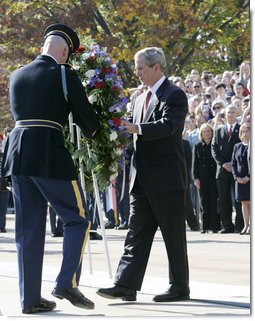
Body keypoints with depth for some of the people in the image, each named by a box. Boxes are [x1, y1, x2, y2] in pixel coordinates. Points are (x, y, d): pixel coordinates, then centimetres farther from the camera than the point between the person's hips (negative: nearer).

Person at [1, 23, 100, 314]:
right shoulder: (64, 75, -3)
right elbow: (85, 116, 0)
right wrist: (92, 133, 21)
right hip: (50, 153, -6)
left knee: (28, 229, 9)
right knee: (76, 219, 6)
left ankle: (30, 298, 9)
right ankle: (67, 283, -7)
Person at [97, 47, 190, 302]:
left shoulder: (174, 95, -8)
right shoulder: (141, 99, 18)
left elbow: (168, 125, -23)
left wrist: (136, 128, -31)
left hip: (167, 178, -8)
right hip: (142, 180, 8)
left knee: (173, 235, 0)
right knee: (137, 233, 1)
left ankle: (180, 287, 8)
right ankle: (126, 285, -3)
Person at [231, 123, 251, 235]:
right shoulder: (237, 147, 12)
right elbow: (234, 163, 12)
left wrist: (249, 177, -14)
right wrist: (237, 176, -2)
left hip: (251, 178, -5)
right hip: (240, 178, 5)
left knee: (251, 202, -4)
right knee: (244, 202, 7)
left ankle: (251, 226, -1)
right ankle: (246, 225, 11)